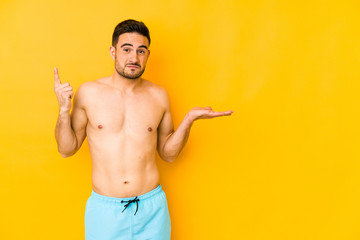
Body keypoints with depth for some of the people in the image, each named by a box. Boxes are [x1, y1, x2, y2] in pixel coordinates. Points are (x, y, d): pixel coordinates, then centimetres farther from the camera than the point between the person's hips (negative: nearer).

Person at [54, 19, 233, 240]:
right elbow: (67, 149, 2)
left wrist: (189, 119, -5)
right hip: (105, 209, -1)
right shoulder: (89, 92, -4)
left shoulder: (159, 96, 1)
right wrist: (64, 109, -12)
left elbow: (168, 153, 7)